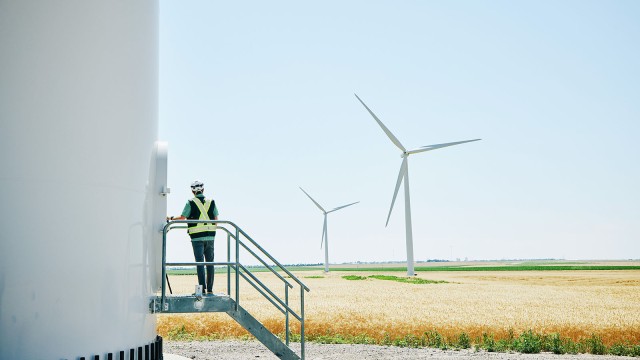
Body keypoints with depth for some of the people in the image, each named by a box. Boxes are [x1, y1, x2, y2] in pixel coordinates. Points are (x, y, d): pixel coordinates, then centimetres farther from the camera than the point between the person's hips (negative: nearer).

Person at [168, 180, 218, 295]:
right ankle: (210, 289, 9)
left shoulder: (191, 203, -4)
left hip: (197, 237, -3)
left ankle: (202, 288, -4)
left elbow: (182, 217, -5)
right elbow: (216, 219, 8)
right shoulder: (211, 202, 6)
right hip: (210, 236, 3)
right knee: (210, 262, 8)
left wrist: (171, 218, 11)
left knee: (200, 262, -1)